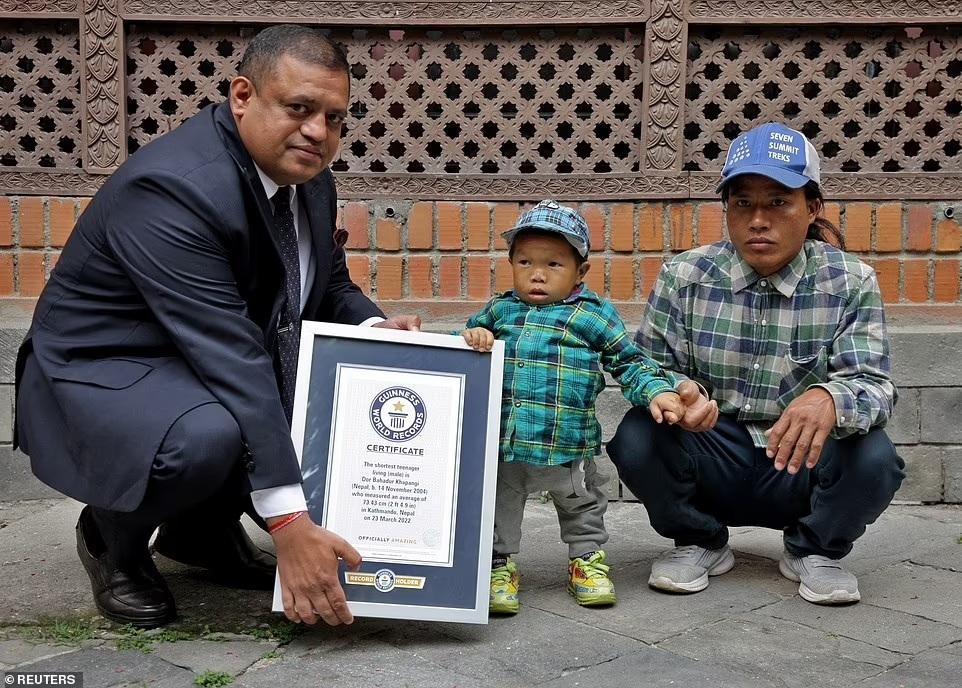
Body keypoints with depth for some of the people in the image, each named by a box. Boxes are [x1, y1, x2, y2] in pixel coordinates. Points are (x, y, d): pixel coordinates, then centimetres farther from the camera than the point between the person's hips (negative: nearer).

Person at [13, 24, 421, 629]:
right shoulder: (171, 187, -30)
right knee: (207, 438, -37)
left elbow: (332, 286, 13)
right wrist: (289, 523, -39)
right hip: (106, 370, -8)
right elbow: (229, 355, -37)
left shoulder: (309, 180, -3)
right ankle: (112, 536, -1)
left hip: (227, 362, 8)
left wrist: (376, 330, -12)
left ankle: (204, 526, 11)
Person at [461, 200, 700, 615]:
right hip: (501, 441, 1)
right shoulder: (500, 310, 7)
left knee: (580, 504, 19)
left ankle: (587, 559, 39)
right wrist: (471, 337, -7)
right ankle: (500, 564, 29)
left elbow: (629, 363, 3)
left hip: (566, 443, -1)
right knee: (498, 505, 12)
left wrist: (657, 392, -12)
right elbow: (470, 334, 16)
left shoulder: (594, 315, -2)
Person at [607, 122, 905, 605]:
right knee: (637, 439, -28)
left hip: (799, 468, 0)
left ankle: (814, 551, 5)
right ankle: (699, 543, 5)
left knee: (874, 460, -30)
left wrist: (830, 399, -41)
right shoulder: (684, 277, -5)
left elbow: (872, 385, -16)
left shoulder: (850, 284, -7)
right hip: (710, 465, 1)